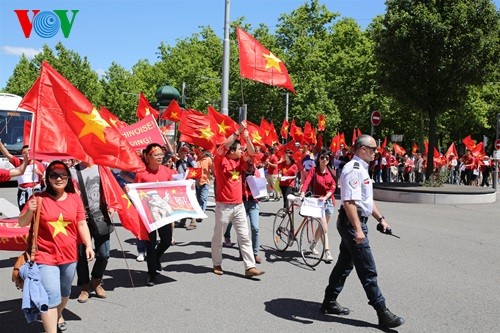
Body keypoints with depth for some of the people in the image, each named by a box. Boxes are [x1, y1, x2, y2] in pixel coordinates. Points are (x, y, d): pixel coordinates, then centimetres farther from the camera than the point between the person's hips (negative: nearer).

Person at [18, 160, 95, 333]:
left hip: (69, 255, 4)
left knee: (65, 291, 23)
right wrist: (29, 211, -22)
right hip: (45, 256, -4)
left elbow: (82, 223, 4)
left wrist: (88, 245, -4)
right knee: (51, 296, -11)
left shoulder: (75, 198, 1)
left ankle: (58, 315, 49)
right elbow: (22, 223, -2)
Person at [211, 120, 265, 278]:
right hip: (224, 206, -6)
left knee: (245, 237, 3)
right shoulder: (220, 160, -9)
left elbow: (252, 152, 3)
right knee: (218, 237, 7)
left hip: (239, 205, 6)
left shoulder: (239, 160, 9)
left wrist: (247, 137, -11)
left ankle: (250, 267, 4)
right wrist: (238, 131, -25)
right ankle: (217, 264, 23)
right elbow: (224, 146, -26)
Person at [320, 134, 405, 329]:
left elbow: (367, 200, 25)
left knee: (345, 264, 17)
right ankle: (382, 313, 2)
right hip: (352, 223, -11)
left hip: (354, 223, 11)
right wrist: (358, 229, -29)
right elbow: (349, 202, -26)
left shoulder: (362, 169, 16)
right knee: (368, 270, -4)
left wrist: (380, 218, 21)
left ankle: (329, 302, 27)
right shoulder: (353, 170, -18)